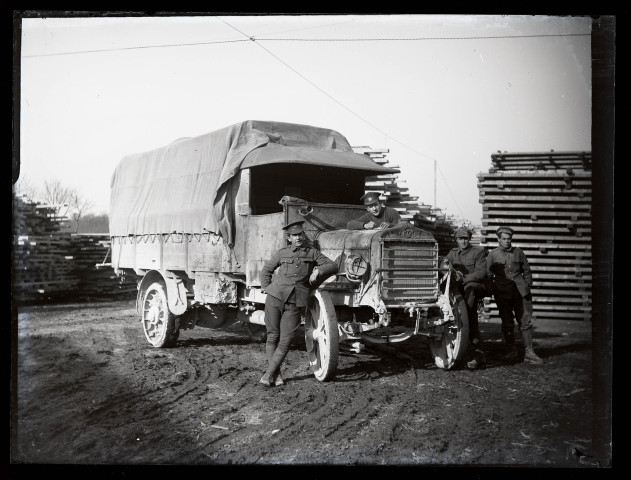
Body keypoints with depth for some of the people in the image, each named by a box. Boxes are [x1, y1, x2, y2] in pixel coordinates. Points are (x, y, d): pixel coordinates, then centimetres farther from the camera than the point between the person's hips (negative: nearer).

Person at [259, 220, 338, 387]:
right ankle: (276, 374, 13)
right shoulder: (282, 253, 11)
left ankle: (269, 373, 4)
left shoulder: (312, 252, 11)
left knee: (285, 340, -5)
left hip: (295, 303, 0)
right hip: (275, 298, 0)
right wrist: (265, 288, 12)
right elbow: (266, 270, 24)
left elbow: (333, 266, 7)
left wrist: (318, 270, -9)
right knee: (273, 336, 2)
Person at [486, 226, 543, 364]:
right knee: (507, 323, 3)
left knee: (526, 321, -1)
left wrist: (527, 286, 8)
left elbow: (527, 271, 18)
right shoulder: (492, 255, 5)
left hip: (520, 291, 2)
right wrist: (491, 291, -1)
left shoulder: (518, 252, 11)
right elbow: (488, 275, 6)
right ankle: (511, 352, 14)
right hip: (502, 293, -2)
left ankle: (529, 353, 2)